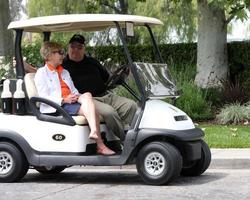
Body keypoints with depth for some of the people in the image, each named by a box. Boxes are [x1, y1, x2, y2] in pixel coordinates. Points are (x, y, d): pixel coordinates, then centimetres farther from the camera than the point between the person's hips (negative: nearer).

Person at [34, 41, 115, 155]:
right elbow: (44, 98, -7)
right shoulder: (42, 73, 5)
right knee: (92, 111, -26)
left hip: (71, 102, 7)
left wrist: (76, 96, -2)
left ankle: (94, 132, -40)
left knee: (86, 95, -27)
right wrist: (64, 100, -17)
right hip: (56, 107, -7)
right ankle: (100, 145, -35)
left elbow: (74, 90, 24)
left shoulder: (64, 72, 30)